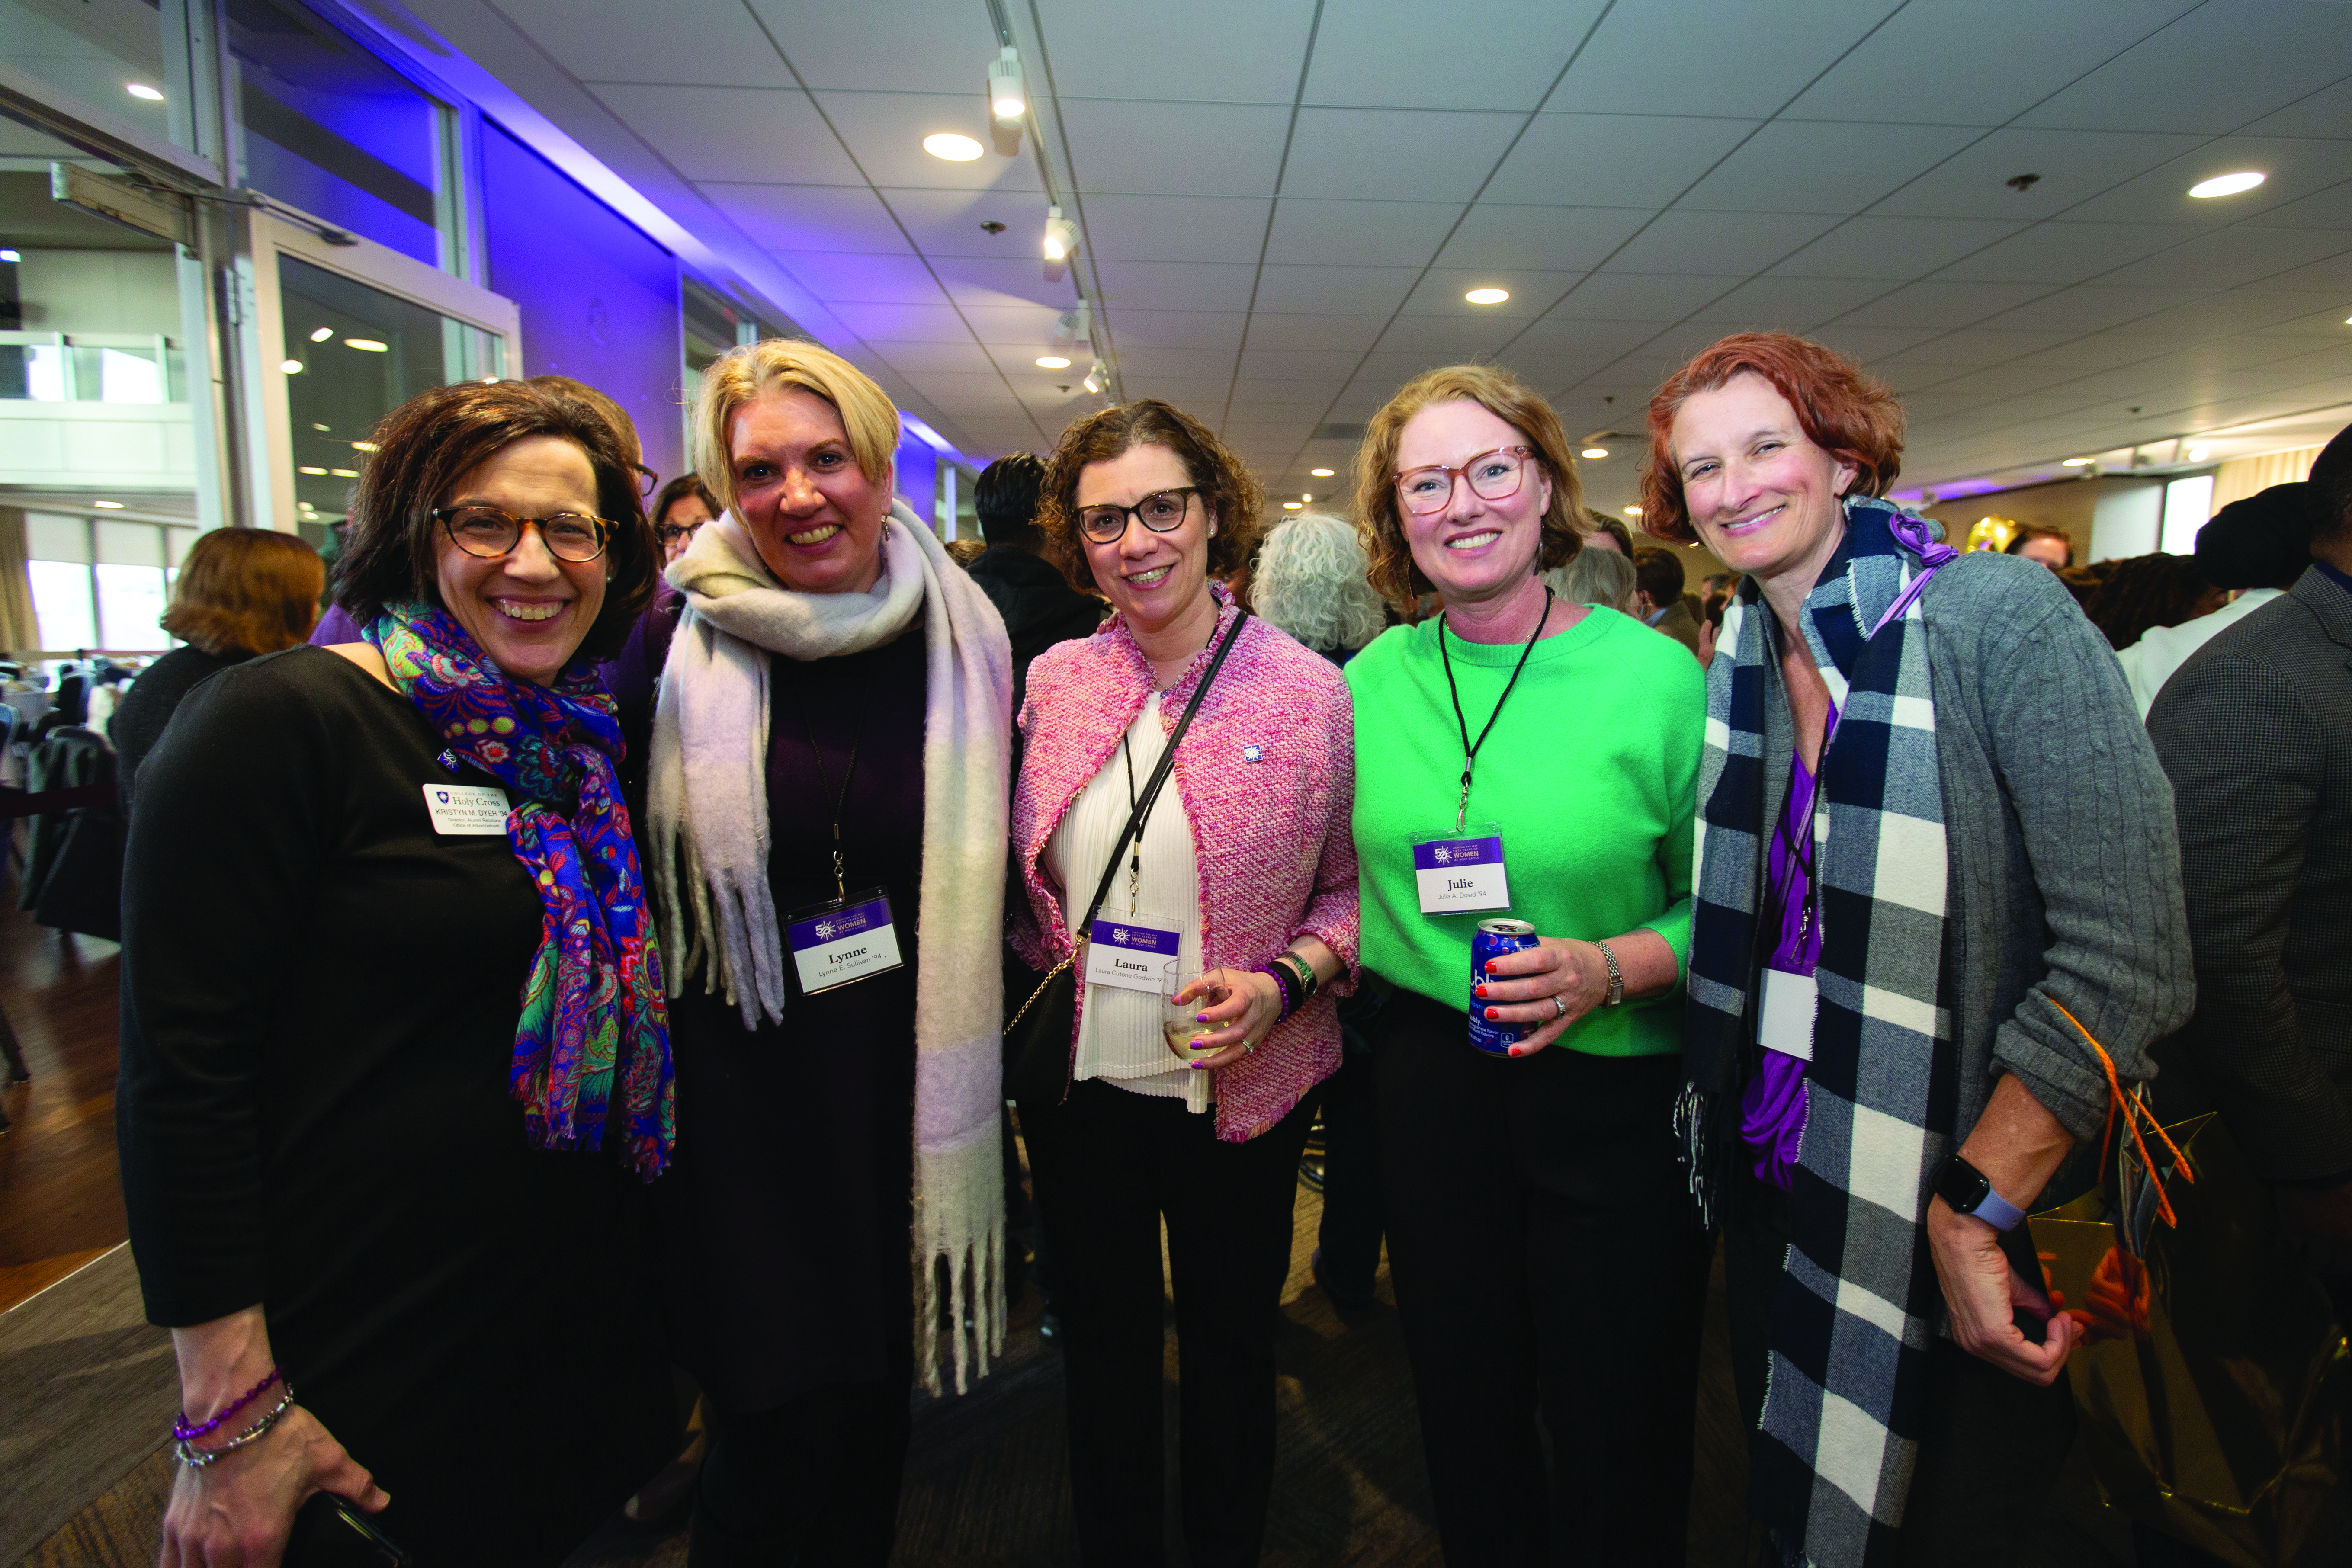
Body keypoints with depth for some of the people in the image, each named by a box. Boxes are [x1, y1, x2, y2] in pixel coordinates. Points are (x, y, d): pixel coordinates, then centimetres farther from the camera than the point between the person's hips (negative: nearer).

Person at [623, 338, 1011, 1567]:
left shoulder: (962, 639, -1)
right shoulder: (676, 647, -6)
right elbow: (625, 873, 2)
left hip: (909, 1089, 2)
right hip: (742, 1093, -2)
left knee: (878, 1407, 17)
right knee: (781, 1430, 5)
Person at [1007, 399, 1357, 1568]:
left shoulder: (1309, 691, -10)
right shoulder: (1052, 680, -2)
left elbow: (1354, 889, -5)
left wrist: (1283, 984, -20)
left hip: (1241, 1090, -2)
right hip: (1075, 1078, 3)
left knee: (1228, 1341, 19)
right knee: (1101, 1340, 22)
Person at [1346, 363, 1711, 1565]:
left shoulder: (1655, 673, -11)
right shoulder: (1373, 679, 1)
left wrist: (1609, 968, -22)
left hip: (1616, 1094, -3)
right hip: (1428, 1083, 3)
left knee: (1613, 1434, 14)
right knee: (1462, 1408, 21)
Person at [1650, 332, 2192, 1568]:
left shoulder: (1999, 614, -16)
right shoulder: (1735, 664, 2)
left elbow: (2128, 958, -21)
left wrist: (1972, 1209, -21)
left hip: (1981, 1201, -5)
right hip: (1780, 1182, 5)